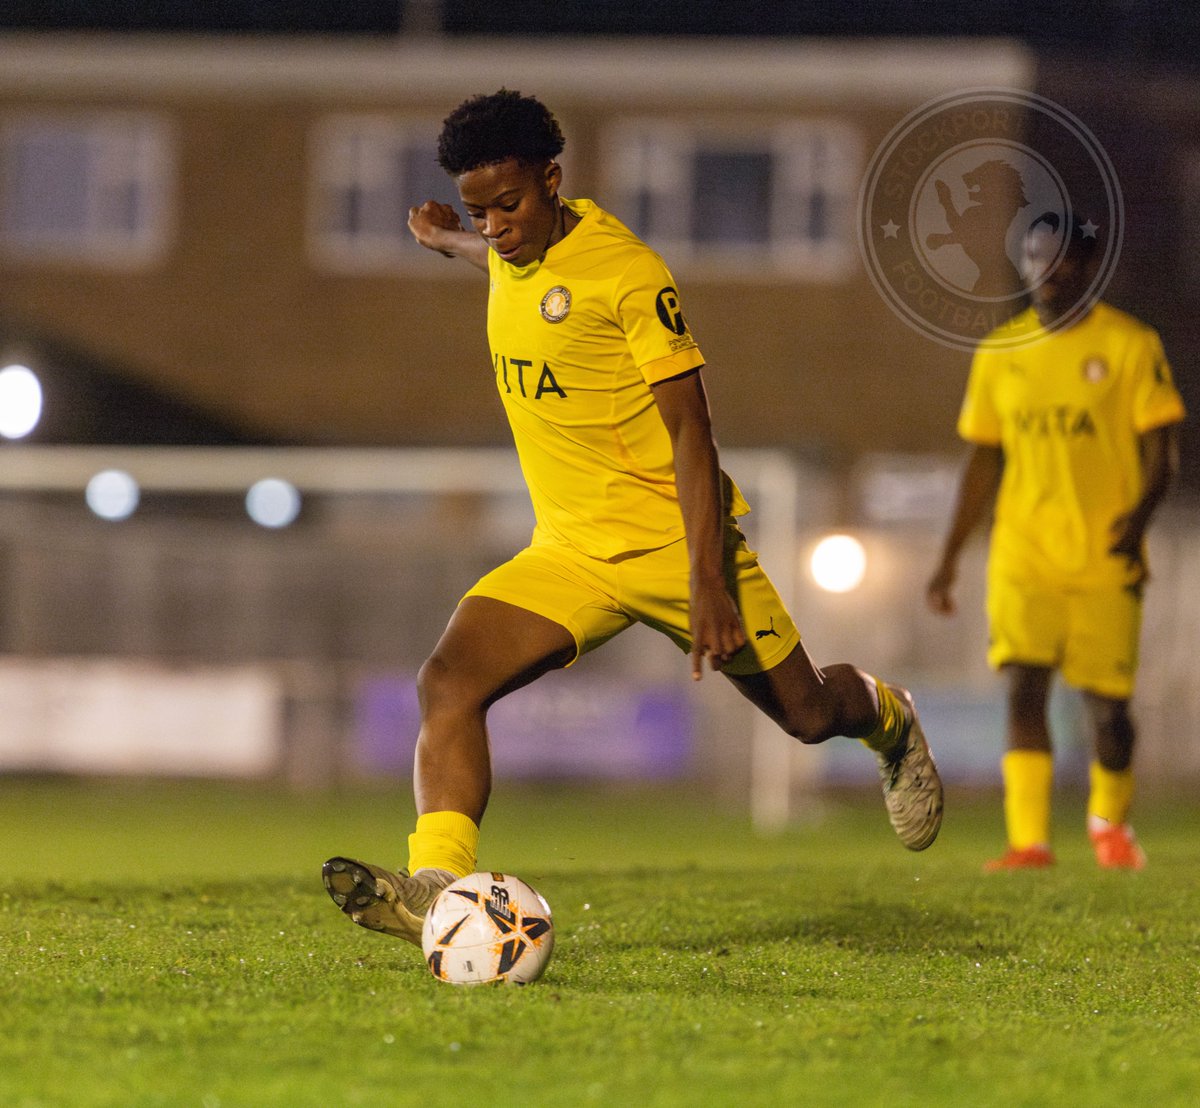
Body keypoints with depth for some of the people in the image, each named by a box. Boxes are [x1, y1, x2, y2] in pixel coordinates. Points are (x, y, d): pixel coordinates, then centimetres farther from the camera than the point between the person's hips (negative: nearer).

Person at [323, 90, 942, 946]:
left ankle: (888, 720, 47)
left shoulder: (625, 272, -18)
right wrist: (450, 242, 47)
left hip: (673, 541, -5)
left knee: (806, 714, 10)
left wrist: (709, 583, -24)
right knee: (448, 681, -20)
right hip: (569, 553, 5)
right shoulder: (511, 251, 2)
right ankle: (437, 893, -31)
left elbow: (690, 430, -18)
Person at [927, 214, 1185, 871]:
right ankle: (1028, 840, -16)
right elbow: (984, 461, 16)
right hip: (1024, 557, 2)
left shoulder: (1129, 345, -1)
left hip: (1107, 560, -2)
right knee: (1023, 687, -14)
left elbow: (1163, 448, -4)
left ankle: (1111, 821, 28)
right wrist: (950, 559, 13)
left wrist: (1140, 514, -23)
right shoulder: (1000, 353, 10)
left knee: (1106, 704, 1)